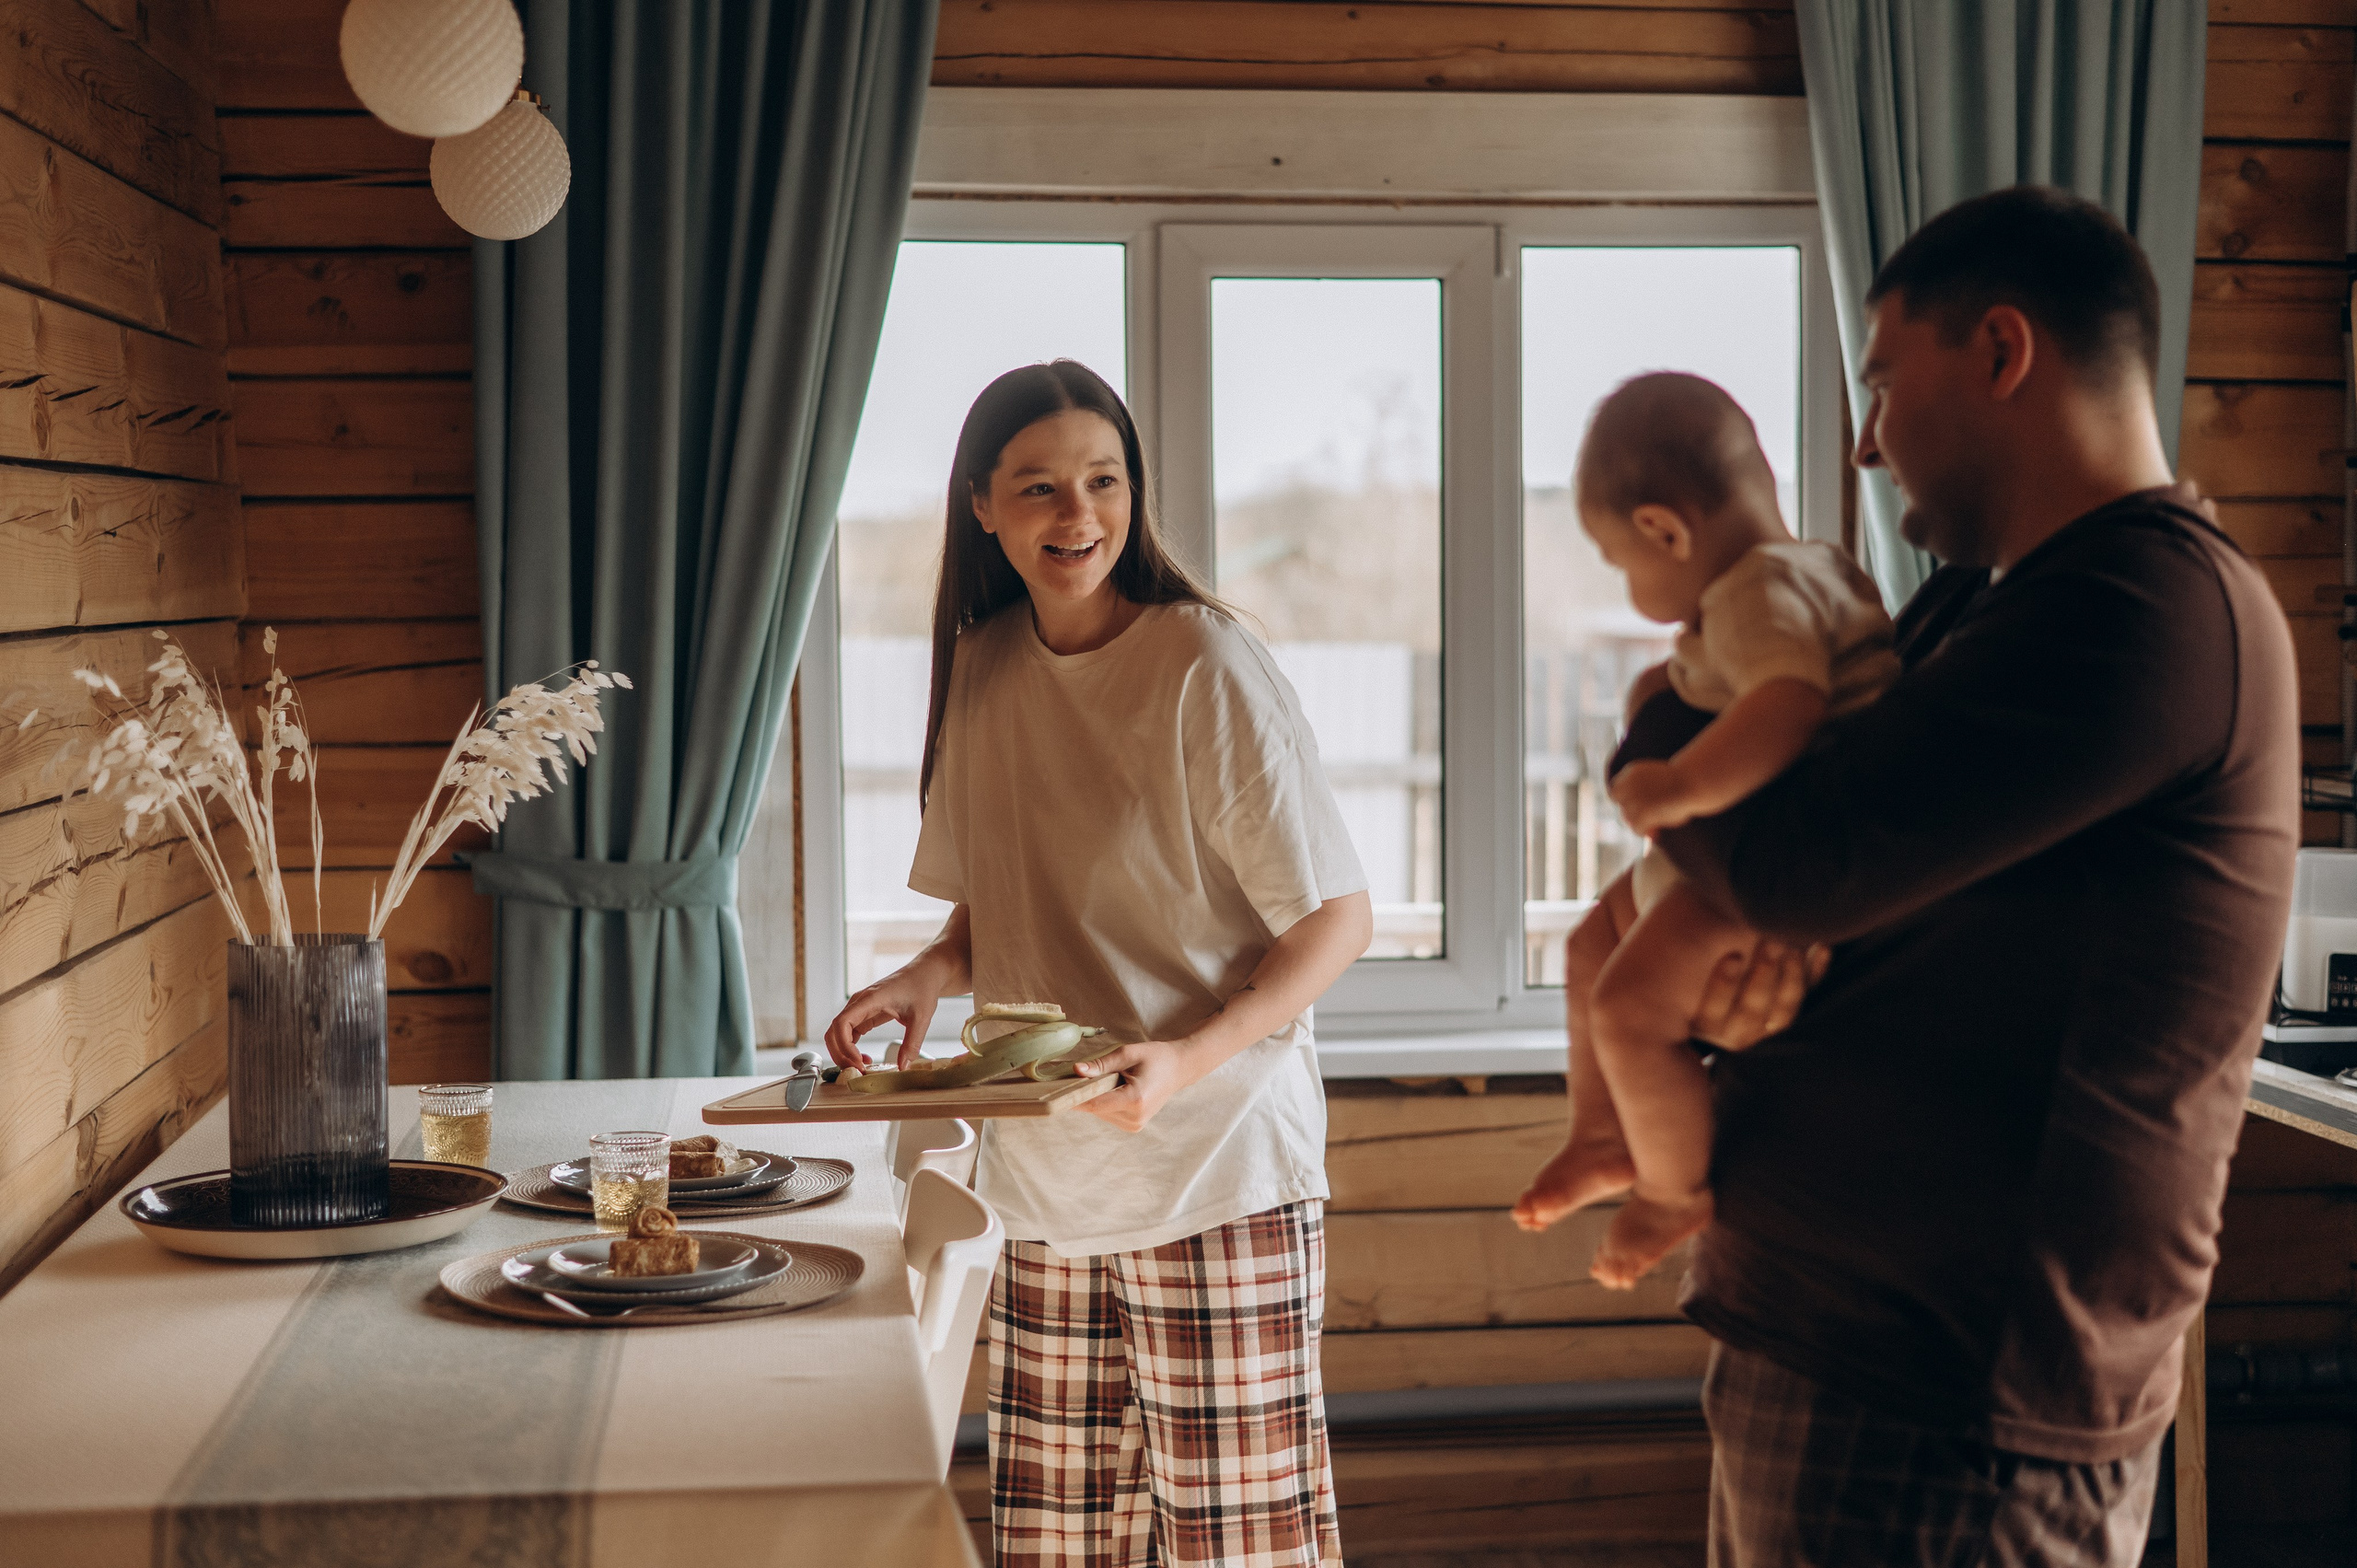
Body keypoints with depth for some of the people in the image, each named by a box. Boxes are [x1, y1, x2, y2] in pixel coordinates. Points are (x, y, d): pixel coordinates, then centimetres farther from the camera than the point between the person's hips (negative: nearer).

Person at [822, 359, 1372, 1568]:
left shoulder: (1207, 671, -12)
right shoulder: (980, 668, 5)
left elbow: (1338, 917, -9)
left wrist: (1191, 1058, -23)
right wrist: (928, 975, -5)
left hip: (1218, 1169, -5)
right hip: (1045, 1180, 5)